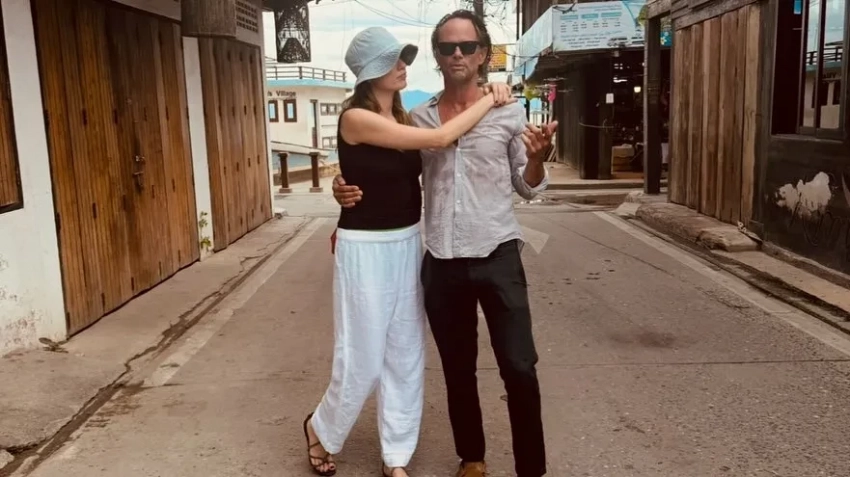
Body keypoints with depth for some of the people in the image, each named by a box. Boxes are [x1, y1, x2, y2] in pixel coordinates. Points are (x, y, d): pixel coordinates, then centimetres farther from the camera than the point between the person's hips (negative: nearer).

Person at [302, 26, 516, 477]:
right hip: (366, 250, -7)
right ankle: (321, 429, 33)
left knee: (406, 355, 12)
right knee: (362, 358, 4)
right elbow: (439, 138, -22)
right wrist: (490, 98, -12)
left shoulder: (404, 117, 8)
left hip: (408, 245, 7)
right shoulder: (356, 117, -17)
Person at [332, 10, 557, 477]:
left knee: (519, 367, -1)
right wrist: (348, 187, -6)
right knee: (457, 369, 15)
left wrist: (536, 158, -17)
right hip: (441, 264, 3)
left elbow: (528, 187, 6)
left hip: (498, 258, -2)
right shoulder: (417, 118, 5)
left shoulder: (508, 112, 0)